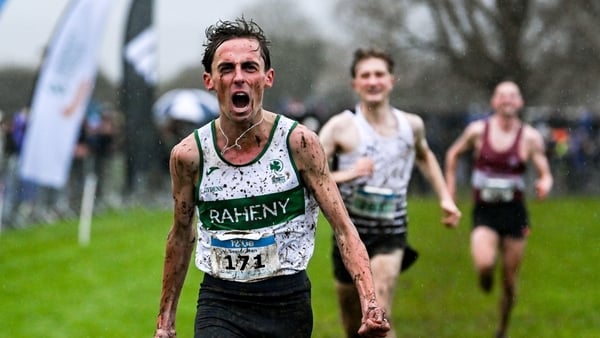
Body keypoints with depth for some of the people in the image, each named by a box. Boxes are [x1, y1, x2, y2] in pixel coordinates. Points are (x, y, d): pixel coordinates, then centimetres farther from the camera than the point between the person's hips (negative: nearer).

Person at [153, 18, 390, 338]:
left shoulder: (299, 143, -8)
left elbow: (343, 228, -8)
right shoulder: (188, 155, -3)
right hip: (219, 302, 0)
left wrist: (370, 302, -21)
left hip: (288, 301, 0)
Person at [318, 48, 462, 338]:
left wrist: (445, 198, 18)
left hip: (390, 235, 0)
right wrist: (346, 175, -31)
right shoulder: (342, 127, -10)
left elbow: (425, 157, 26)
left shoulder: (411, 125, 2)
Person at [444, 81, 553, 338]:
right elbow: (453, 154, 16)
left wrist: (545, 183, -25)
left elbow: (545, 174, -2)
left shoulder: (530, 137, -3)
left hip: (514, 213, 1)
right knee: (484, 264, -27)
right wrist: (450, 187, 11)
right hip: (484, 212, -1)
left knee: (509, 282, 6)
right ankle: (485, 278, 12)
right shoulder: (478, 130, -1)